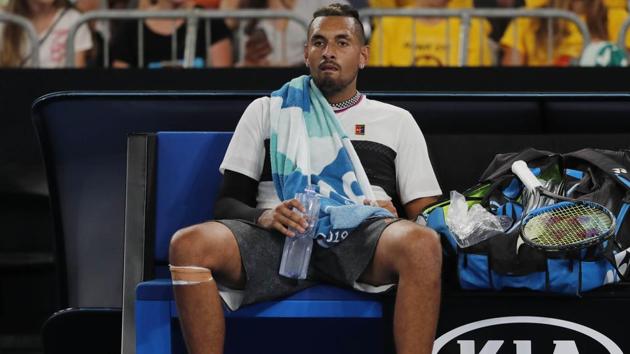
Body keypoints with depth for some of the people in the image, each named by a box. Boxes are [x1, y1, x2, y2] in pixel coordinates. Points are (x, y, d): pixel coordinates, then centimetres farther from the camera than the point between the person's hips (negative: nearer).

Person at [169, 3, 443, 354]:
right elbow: (227, 202, 16)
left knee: (423, 244, -37)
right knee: (188, 244, -31)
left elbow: (426, 213, 17)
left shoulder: (396, 121, 24)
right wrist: (264, 216, -8)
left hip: (361, 237, 0)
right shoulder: (266, 111, 24)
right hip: (279, 235, 1)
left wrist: (394, 219, -7)